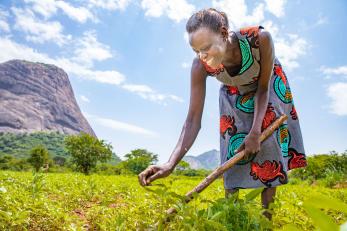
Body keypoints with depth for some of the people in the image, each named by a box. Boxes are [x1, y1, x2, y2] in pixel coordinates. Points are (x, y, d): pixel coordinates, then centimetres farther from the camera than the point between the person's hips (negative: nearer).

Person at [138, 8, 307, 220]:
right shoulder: (200, 66, -33)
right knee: (233, 150, -7)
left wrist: (255, 132, -32)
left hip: (269, 87, 0)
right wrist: (170, 164, -43)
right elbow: (194, 118, -33)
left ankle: (267, 215, 2)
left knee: (268, 144, -10)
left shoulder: (260, 38, -38)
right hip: (235, 96, 1)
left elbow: (263, 88, -23)